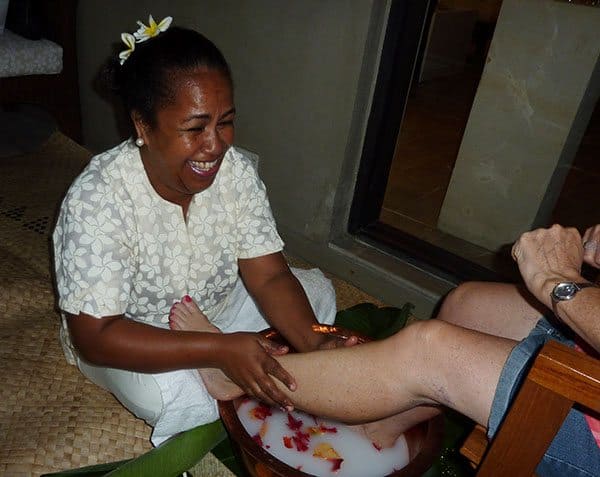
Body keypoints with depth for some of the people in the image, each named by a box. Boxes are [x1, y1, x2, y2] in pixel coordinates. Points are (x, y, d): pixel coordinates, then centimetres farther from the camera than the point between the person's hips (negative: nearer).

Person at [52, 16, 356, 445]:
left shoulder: (237, 170, -17)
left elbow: (269, 276, -16)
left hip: (216, 307, 5)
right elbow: (94, 337, -30)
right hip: (127, 337, -4)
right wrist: (219, 350, -41)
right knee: (181, 397, -34)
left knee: (317, 289, -5)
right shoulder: (97, 199, -30)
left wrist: (316, 343, -35)